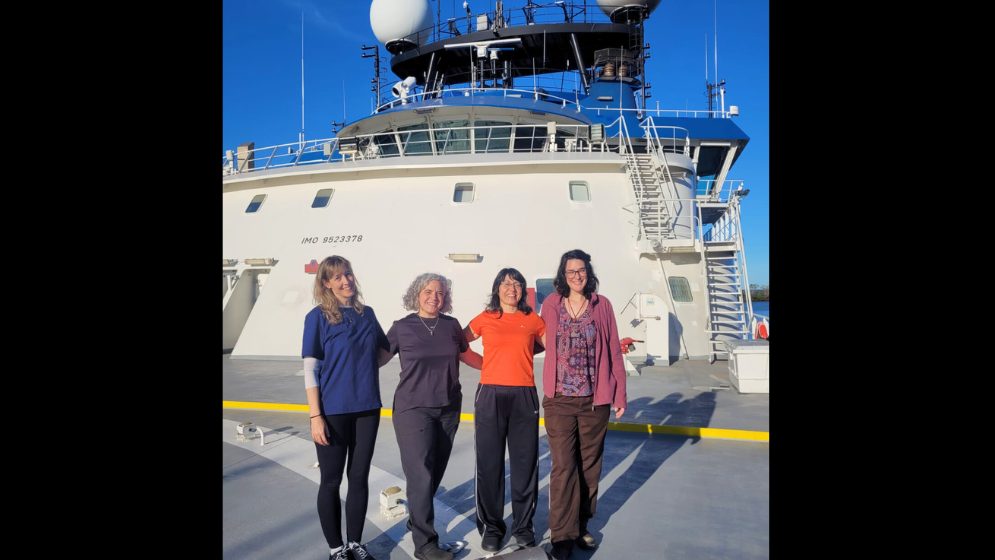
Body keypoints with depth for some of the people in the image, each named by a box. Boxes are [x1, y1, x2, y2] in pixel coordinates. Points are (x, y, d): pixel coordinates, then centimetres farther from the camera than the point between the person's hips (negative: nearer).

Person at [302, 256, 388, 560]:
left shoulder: (367, 313, 5)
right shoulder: (318, 317, -8)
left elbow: (386, 349, 21)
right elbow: (310, 370, -10)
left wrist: (364, 368, 4)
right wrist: (315, 416, -14)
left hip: (367, 408, 4)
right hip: (333, 411, -4)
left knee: (359, 477, 13)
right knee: (331, 481, 8)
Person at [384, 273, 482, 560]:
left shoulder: (451, 325, 5)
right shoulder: (402, 327, -4)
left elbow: (466, 354, 19)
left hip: (449, 409, 4)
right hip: (413, 409, -4)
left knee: (436, 472, 11)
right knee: (421, 476, -7)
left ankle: (418, 518, 34)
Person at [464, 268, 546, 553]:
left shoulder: (532, 319, 7)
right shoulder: (485, 319, 6)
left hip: (524, 396, 1)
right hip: (490, 395, 0)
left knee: (525, 463, 6)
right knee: (490, 463, 4)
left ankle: (523, 526, 23)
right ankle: (491, 527, 20)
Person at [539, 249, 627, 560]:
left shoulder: (602, 305, 1)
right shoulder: (551, 305, 0)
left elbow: (613, 351, 3)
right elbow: (541, 344, 10)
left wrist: (620, 394, 2)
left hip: (596, 400, 1)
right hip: (560, 400, -1)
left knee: (590, 465, 12)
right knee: (563, 467, 0)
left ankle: (581, 526, 28)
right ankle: (562, 534, 12)